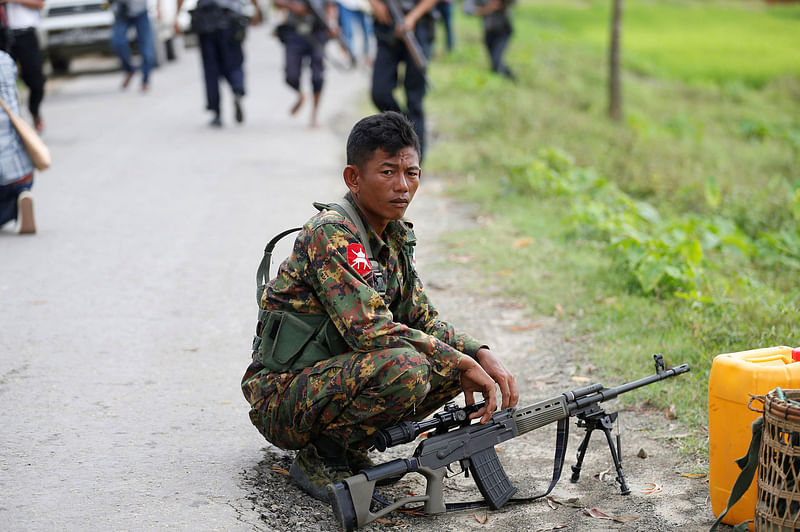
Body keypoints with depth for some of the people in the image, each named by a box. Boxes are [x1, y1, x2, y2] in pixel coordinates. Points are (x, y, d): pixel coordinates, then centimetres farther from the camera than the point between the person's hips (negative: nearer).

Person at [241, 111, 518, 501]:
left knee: (458, 358, 0)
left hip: (336, 375, 9)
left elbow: (424, 321, 12)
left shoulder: (397, 236, 8)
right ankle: (320, 457, -11)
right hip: (282, 395, -9)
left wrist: (481, 355, -6)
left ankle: (351, 445, 5)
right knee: (404, 366, -32)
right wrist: (461, 364, -23)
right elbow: (371, 329, -29)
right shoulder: (330, 233, -20)